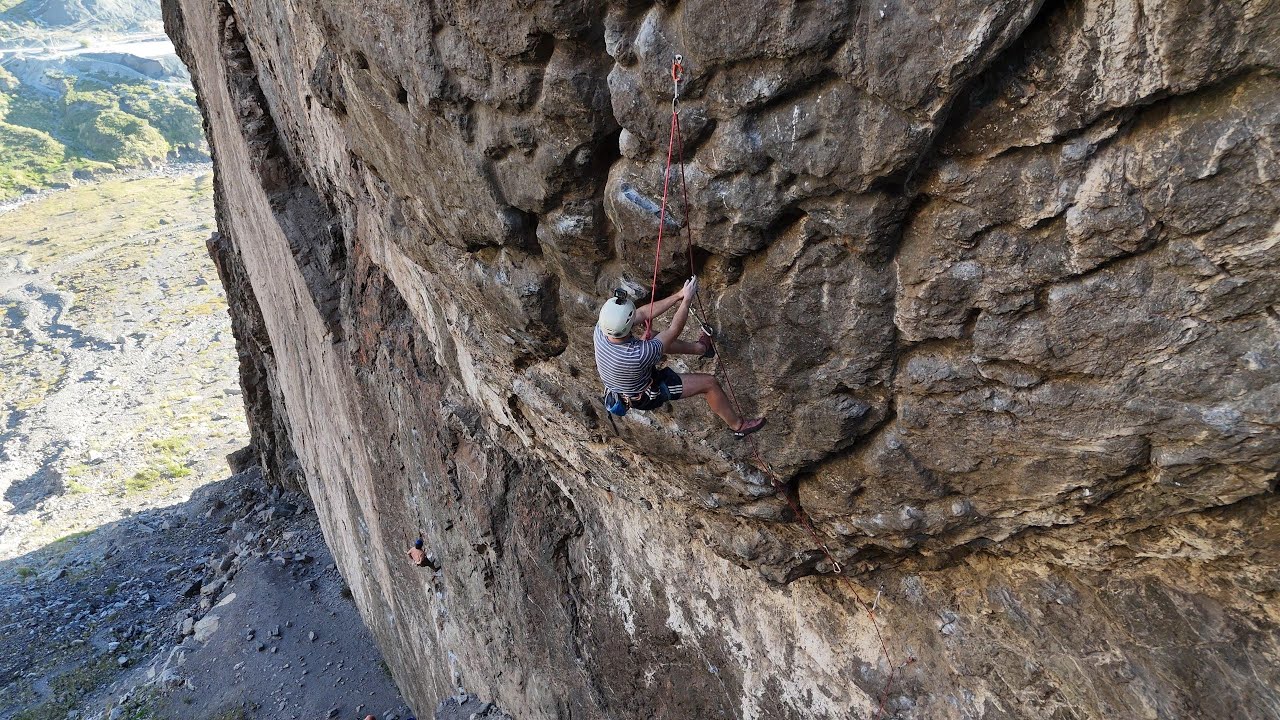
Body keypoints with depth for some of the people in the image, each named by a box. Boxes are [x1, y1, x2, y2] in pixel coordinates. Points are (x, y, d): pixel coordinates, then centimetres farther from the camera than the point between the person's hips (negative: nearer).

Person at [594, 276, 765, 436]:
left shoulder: (601, 329, -28)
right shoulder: (639, 355, -45)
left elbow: (644, 314, -16)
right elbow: (674, 331, -28)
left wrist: (679, 296, -13)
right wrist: (687, 299, -16)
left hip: (615, 387, 6)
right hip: (645, 396, -6)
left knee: (657, 340, 23)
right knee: (709, 383, 2)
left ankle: (700, 348, 49)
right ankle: (737, 425, 27)